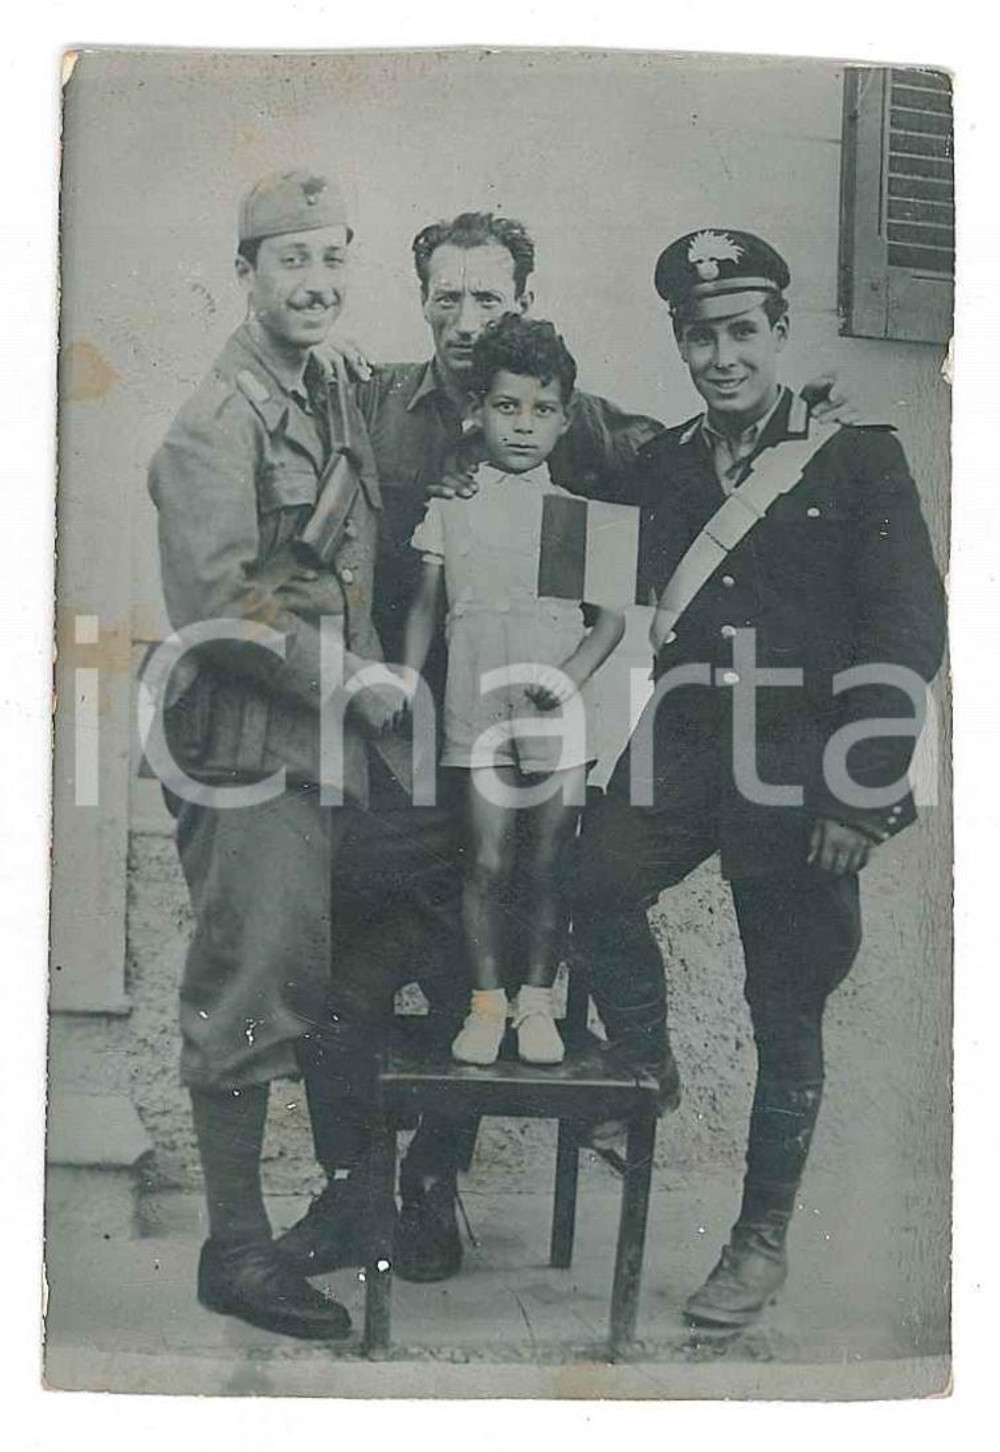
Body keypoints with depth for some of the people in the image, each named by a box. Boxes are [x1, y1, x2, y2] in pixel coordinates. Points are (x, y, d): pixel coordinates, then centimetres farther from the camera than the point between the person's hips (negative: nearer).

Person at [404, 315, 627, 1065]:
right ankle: (486, 1001, 17)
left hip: (556, 713, 0)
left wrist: (571, 674, -12)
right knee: (488, 862, 2)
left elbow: (612, 614, 4)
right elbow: (426, 607, 10)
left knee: (548, 864, 6)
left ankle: (536, 1000, 21)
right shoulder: (451, 507, 6)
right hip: (478, 709, 0)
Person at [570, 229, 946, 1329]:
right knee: (598, 877, -25)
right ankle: (650, 1077, 3)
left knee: (785, 1013, 5)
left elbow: (909, 633, -5)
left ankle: (763, 1239, 22)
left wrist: (861, 793, -11)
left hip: (801, 766, -3)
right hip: (686, 742, 3)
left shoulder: (858, 458, 0)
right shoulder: (666, 464, 11)